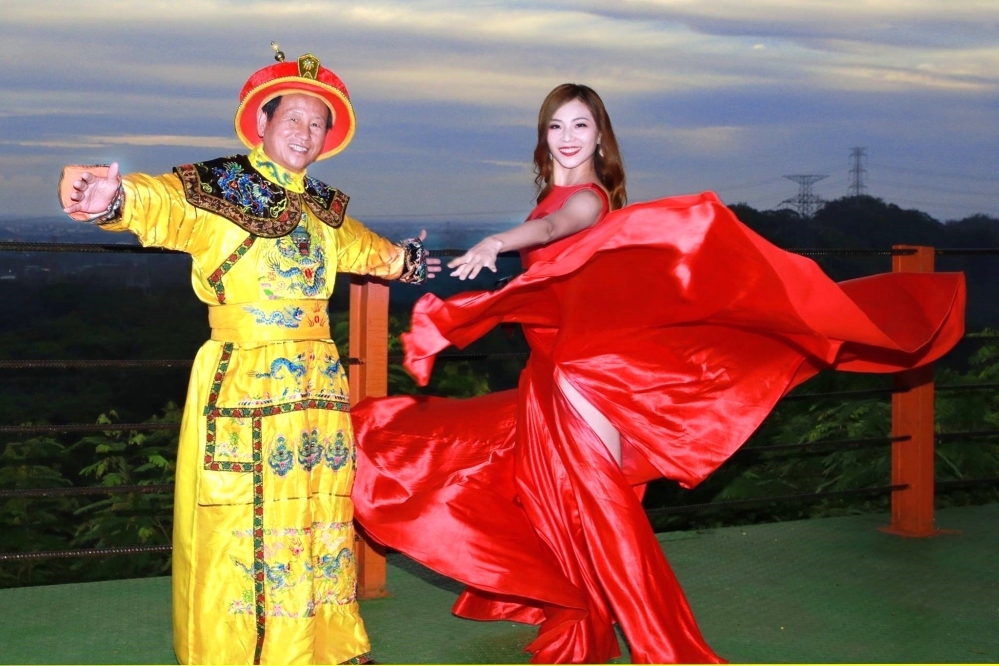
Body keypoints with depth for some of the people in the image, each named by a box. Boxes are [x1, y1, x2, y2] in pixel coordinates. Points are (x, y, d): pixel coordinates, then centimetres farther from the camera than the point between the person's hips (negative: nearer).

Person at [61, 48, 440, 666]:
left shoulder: (323, 207, 16)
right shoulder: (216, 189, -5)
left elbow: (358, 245, 37)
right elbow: (161, 202, -26)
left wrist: (403, 260, 55)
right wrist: (116, 198, -49)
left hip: (318, 380, 6)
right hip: (241, 378, -6)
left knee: (319, 512, 11)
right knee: (240, 521, -5)